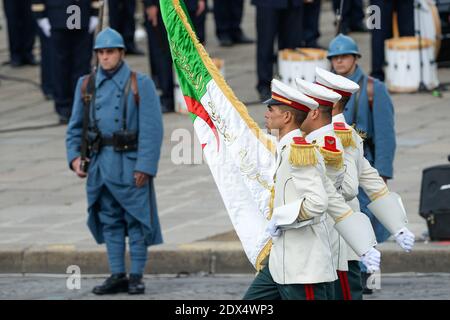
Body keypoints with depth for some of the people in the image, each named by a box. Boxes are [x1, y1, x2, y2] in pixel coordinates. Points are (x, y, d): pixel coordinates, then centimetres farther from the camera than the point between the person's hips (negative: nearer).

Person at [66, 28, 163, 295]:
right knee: (109, 220, 8)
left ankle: (137, 277, 5)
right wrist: (74, 156, 1)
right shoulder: (86, 85, 9)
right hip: (101, 161, 4)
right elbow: (76, 126, 15)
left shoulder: (140, 85, -5)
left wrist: (145, 166, -15)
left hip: (131, 163, -4)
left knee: (136, 220, -1)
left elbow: (152, 129, -9)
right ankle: (117, 276, 14)